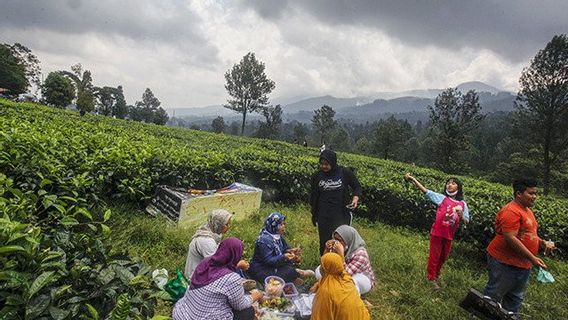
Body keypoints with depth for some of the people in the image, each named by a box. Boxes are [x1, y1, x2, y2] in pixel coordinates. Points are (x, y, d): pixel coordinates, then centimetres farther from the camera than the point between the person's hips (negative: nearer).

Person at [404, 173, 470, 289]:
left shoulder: (463, 204, 3)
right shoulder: (442, 198, -6)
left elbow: (467, 221, 7)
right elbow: (425, 190, -15)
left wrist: (461, 214, -16)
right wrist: (413, 179, -26)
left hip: (449, 235, 4)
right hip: (437, 232, -4)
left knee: (444, 257, 19)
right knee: (434, 255, 8)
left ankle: (436, 275, 41)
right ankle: (431, 278, 25)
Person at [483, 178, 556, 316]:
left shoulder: (527, 210, 12)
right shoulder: (511, 211, -20)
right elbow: (510, 238, -25)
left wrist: (543, 243, 5)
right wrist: (532, 257, -22)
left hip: (523, 264, 10)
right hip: (505, 262, -10)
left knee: (515, 298, 20)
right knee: (493, 296, 1)